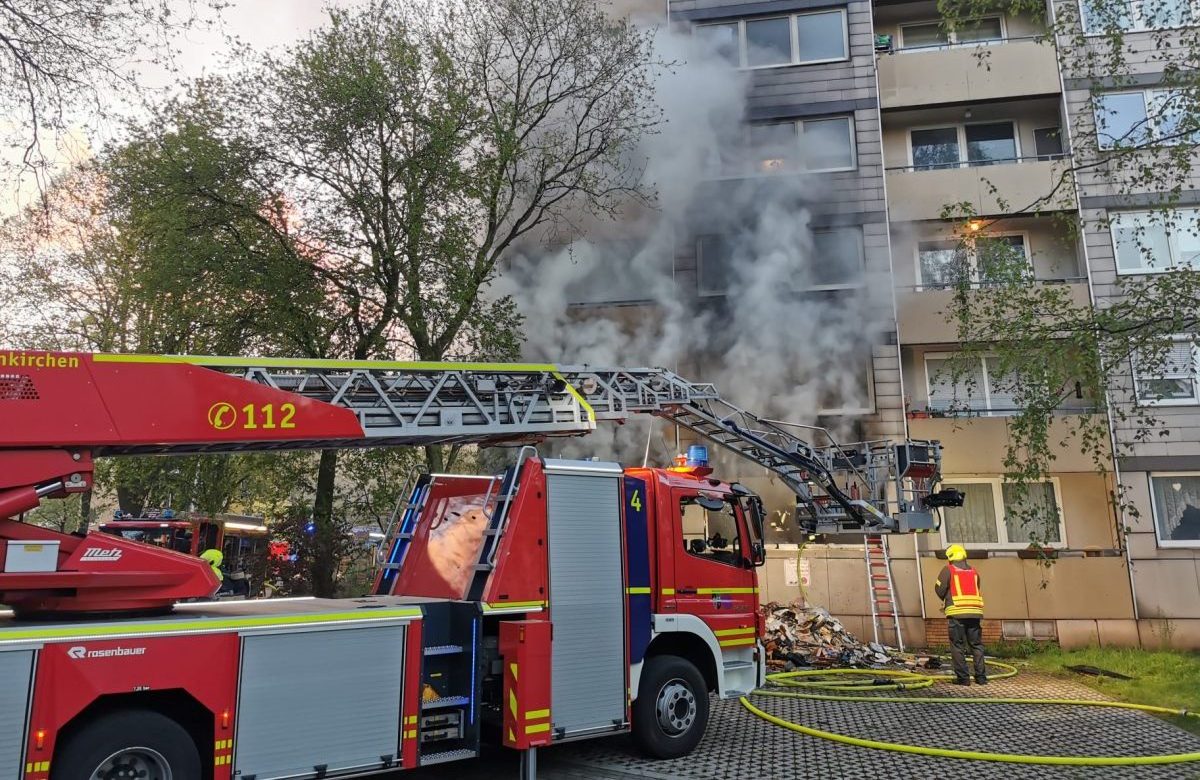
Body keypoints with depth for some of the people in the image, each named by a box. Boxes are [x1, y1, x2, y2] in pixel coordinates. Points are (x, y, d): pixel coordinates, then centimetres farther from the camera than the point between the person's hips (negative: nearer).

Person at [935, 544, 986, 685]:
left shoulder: (948, 570, 0)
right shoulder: (973, 571, 15)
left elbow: (939, 589, -3)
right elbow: (978, 592, 18)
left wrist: (946, 600, 17)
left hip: (956, 613, -4)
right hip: (975, 612, 4)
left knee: (958, 646, 1)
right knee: (977, 645, 12)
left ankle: (963, 677, -1)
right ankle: (981, 676, 11)